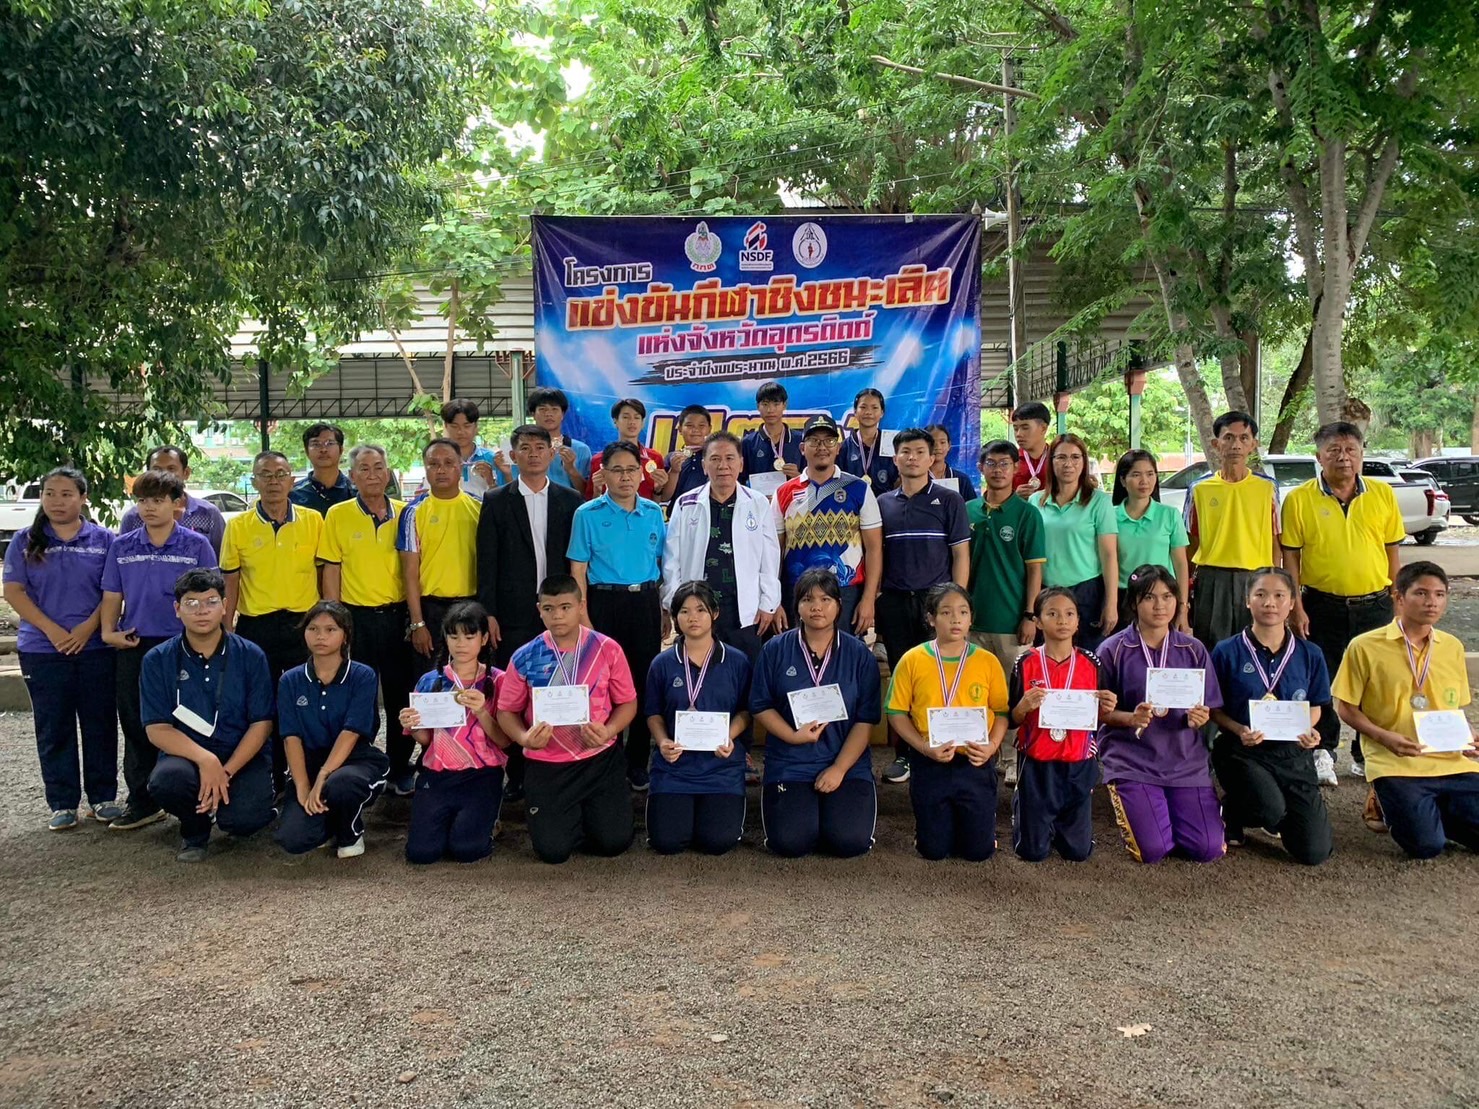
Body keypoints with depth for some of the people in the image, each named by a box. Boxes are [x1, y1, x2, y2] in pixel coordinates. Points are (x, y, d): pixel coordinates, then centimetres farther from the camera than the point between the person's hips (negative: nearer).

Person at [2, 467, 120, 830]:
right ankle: (62, 803, 15)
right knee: (54, 728, 5)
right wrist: (52, 630, -12)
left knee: (100, 724, 4)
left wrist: (88, 627, -14)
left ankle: (103, 797, 15)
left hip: (96, 647, -1)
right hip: (42, 649, 1)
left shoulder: (104, 540, 4)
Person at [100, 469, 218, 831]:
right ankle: (141, 801, 18)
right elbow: (112, 596, 11)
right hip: (134, 647, 3)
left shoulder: (197, 545, 0)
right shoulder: (122, 546, 8)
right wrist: (108, 631, -3)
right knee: (136, 724, 8)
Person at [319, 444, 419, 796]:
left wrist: (416, 615, 2)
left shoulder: (404, 513, 4)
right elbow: (331, 570, 0)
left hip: (397, 616, 1)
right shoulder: (338, 515, 0)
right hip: (356, 617, -1)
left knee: (400, 696, 7)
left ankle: (400, 770, 20)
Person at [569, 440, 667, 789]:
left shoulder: (654, 512, 7)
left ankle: (638, 762, 20)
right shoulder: (588, 514, -1)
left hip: (645, 603, 3)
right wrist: (583, 617, -10)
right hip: (604, 603, -3)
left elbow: (663, 563, 13)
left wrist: (666, 610, 8)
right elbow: (578, 570, -4)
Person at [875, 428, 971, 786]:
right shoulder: (883, 503, 11)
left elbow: (961, 554, 1)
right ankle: (903, 754, 14)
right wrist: (876, 597, 5)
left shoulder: (949, 500, 3)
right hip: (894, 603, 3)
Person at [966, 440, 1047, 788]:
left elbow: (1034, 568, -3)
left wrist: (1030, 615, -9)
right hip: (975, 616, 3)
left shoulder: (1027, 513, -2)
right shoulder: (969, 511, 8)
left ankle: (1013, 759, 11)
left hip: (1012, 618, -3)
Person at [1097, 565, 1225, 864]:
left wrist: (1199, 719, -15)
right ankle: (1130, 806, 21)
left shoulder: (1193, 650, 4)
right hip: (1132, 759, -3)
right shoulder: (1113, 650, -4)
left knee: (1208, 850, -6)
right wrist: (1131, 718, -21)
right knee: (1152, 851, -13)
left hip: (1185, 759, 3)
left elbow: (1208, 710, 8)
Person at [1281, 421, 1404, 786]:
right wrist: (1296, 608, -8)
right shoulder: (1299, 499, -4)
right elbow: (1290, 557, -4)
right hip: (1321, 605, -2)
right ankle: (1323, 751, 24)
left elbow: (1392, 553, 9)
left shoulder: (1383, 494, 4)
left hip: (1374, 605, 2)